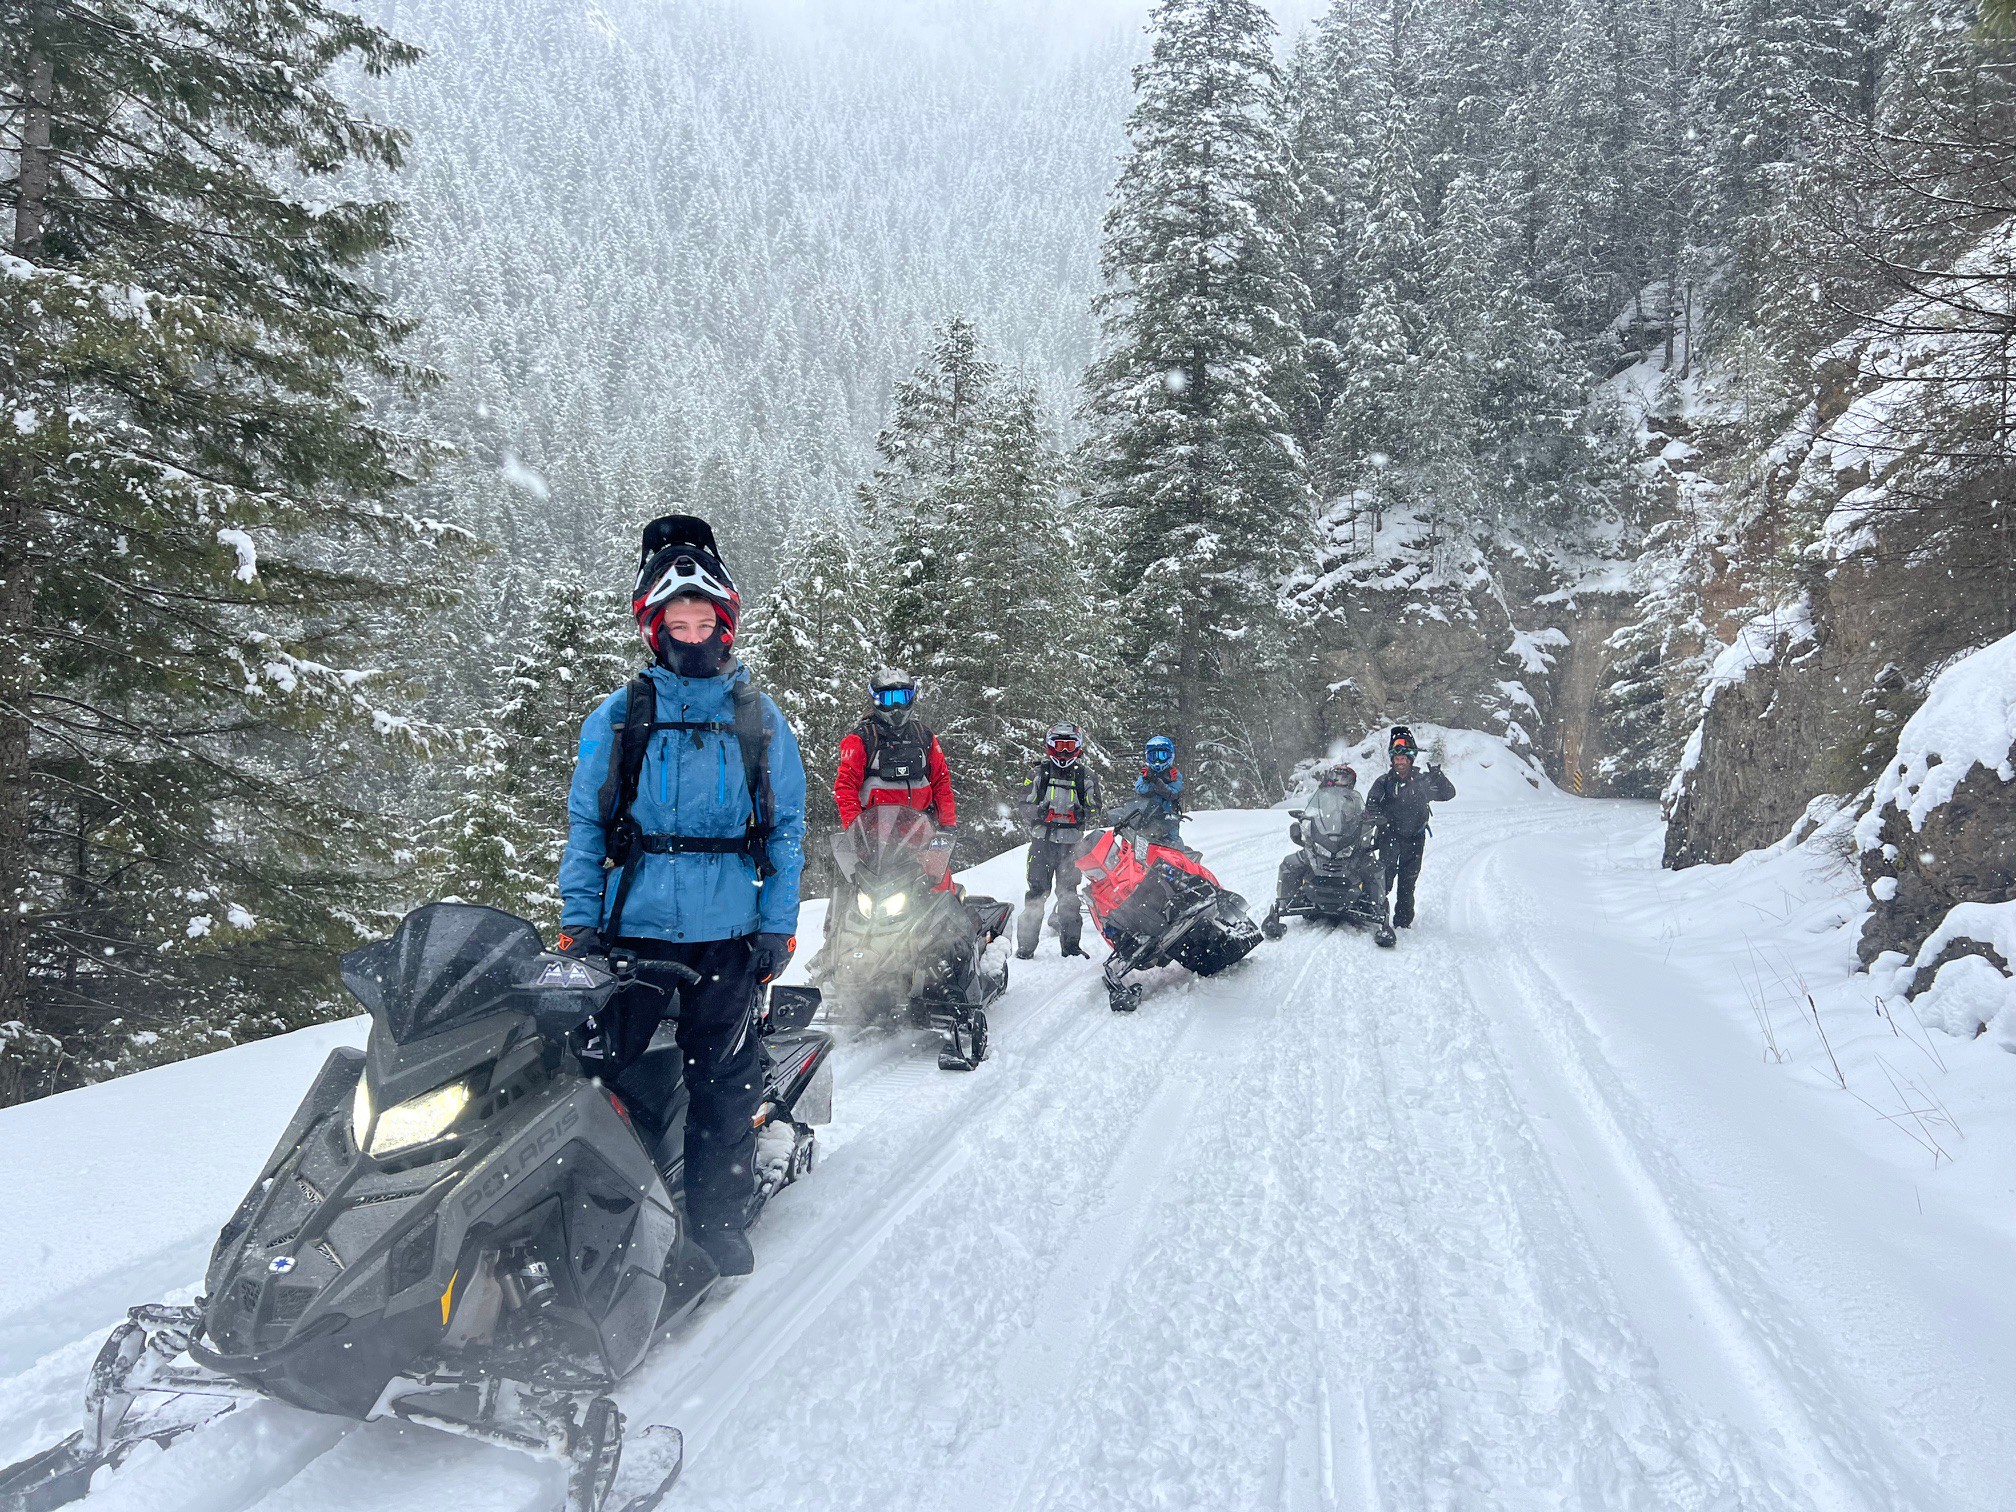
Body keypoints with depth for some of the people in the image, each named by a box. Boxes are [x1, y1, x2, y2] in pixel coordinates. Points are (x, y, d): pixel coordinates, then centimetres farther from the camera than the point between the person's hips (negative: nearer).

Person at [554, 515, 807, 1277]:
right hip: (632, 928, 0)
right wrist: (578, 924, -1)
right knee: (607, 1069, 1)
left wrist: (778, 925, 0)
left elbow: (787, 829, 7)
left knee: (722, 1085, 5)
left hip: (727, 934, 0)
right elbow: (585, 826, 7)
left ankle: (720, 1227, 18)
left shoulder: (760, 721, 6)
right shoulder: (616, 718, 5)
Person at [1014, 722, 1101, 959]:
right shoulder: (1038, 774, 6)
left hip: (1072, 842, 1)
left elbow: (1095, 807, 12)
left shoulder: (1087, 776, 8)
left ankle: (1070, 943, 14)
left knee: (1068, 893, 6)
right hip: (1042, 840, -1)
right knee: (1037, 890, -5)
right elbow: (1023, 804, 6)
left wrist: (1083, 814, -10)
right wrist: (1038, 812, -15)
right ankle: (1025, 943, -1)